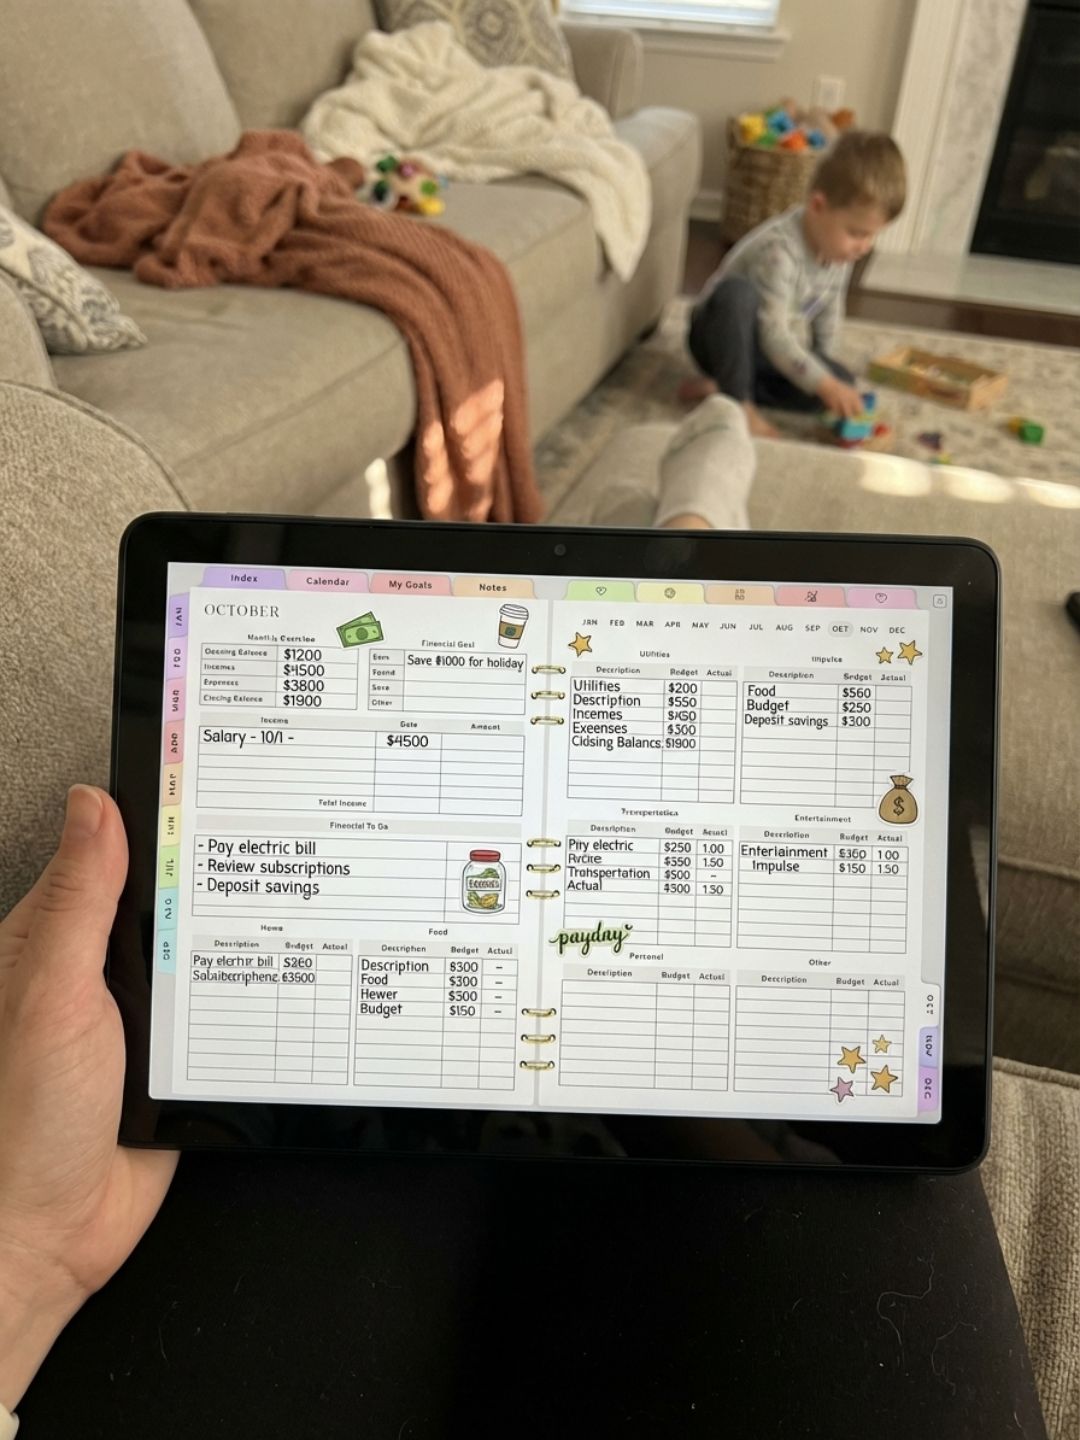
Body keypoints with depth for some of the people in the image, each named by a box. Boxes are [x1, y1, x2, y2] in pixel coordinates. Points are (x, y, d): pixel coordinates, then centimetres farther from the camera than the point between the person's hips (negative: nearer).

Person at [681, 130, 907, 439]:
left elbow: (830, 310, 9)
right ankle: (737, 401, -26)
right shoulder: (779, 250, -30)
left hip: (778, 351, 8)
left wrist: (824, 363, 6)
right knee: (737, 292, -38)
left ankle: (721, 385, -14)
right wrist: (824, 384, -39)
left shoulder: (841, 247, -6)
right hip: (723, 336, -8)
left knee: (842, 381, -14)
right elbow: (773, 335, -35)